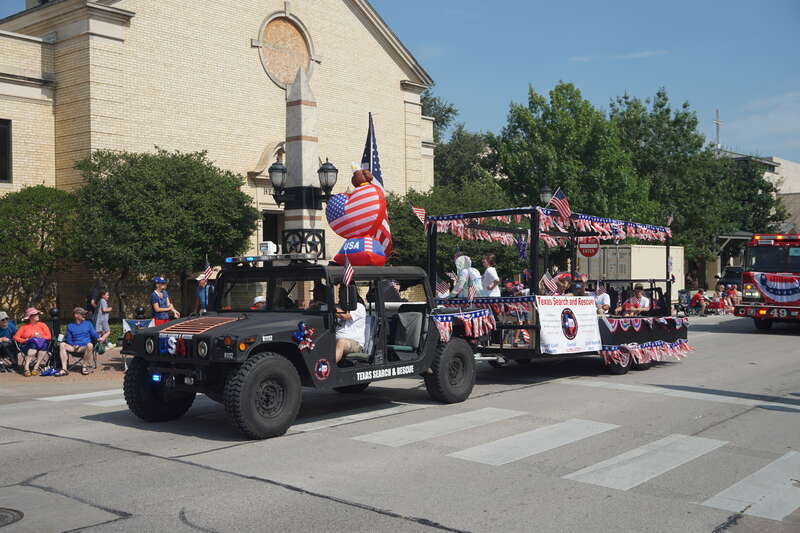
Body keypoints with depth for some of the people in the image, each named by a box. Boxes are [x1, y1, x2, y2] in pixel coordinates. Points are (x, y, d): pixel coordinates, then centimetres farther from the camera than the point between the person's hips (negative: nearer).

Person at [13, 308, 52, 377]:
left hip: (41, 345, 1)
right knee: (33, 345, -37)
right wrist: (25, 340, -10)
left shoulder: (42, 325, 17)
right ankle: (26, 367, -42)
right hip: (27, 347, -1)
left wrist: (41, 337, -10)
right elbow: (16, 337, 6)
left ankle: (36, 367, -35)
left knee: (44, 344, -35)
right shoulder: (24, 326, 16)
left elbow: (49, 336, 7)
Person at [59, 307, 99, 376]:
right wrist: (73, 346, -8)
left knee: (90, 345, -36)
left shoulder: (88, 324, 14)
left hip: (85, 347, -1)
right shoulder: (70, 326, 14)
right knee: (62, 345, -25)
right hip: (74, 347, 2)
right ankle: (64, 369, -30)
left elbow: (94, 336, 11)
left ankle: (83, 365, -21)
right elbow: (69, 340, 11)